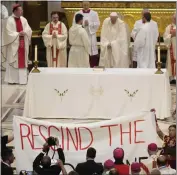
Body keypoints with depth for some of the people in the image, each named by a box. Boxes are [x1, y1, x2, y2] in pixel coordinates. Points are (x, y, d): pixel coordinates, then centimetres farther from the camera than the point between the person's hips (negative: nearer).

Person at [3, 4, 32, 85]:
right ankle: (12, 79, 1)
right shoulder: (10, 20, -7)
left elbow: (28, 30, 6)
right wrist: (18, 34, -15)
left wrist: (24, 32, -14)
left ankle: (22, 79, 8)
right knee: (13, 61, -3)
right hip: (14, 44, -5)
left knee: (23, 61, 4)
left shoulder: (23, 19, 10)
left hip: (23, 44, 6)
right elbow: (9, 32, -13)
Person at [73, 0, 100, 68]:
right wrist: (83, 24, -14)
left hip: (91, 36, 0)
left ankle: (92, 66, 3)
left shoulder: (94, 13, 6)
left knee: (92, 51, -3)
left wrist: (89, 23, -14)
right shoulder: (77, 14, 6)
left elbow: (97, 24, -2)